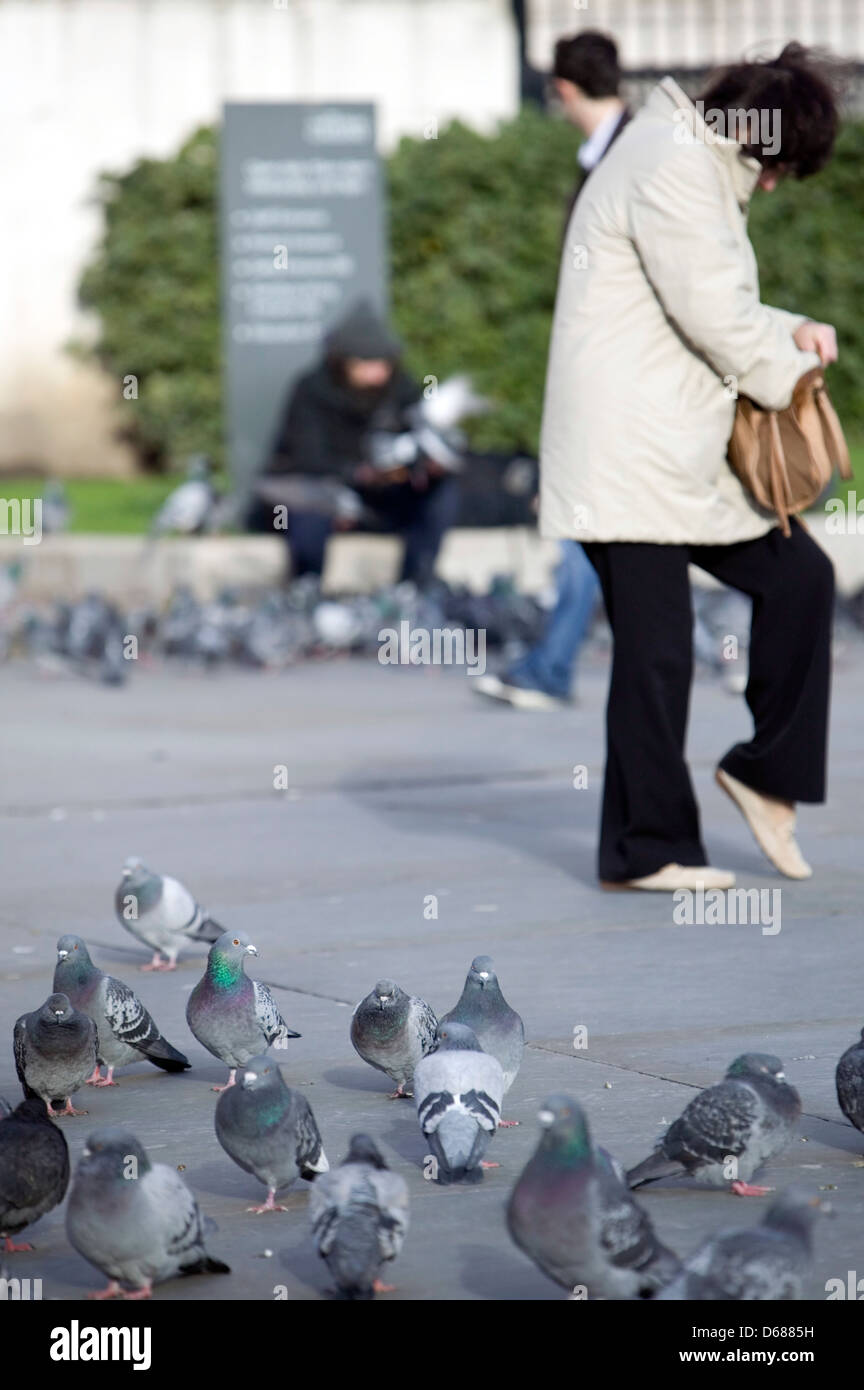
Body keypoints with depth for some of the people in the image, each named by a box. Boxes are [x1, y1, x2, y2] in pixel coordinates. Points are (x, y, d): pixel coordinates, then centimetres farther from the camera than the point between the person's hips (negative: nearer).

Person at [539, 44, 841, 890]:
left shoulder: (703, 166, 19)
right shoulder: (672, 164, -15)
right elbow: (713, 312, -18)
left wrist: (791, 332, 8)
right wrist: (789, 375, -3)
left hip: (688, 454, 10)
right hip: (629, 456, -10)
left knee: (799, 575, 8)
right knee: (656, 650, -5)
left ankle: (766, 771, 18)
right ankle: (646, 850, 5)